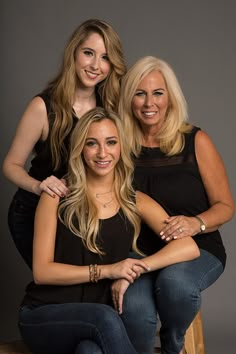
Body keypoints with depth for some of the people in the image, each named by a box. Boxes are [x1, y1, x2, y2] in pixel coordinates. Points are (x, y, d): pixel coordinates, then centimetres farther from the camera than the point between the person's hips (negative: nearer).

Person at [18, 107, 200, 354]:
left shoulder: (135, 202, 6)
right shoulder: (57, 195, 0)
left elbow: (189, 247, -5)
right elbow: (42, 271, -5)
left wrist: (137, 268, -17)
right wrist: (105, 271, -14)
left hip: (99, 323, 1)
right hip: (44, 316, -1)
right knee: (105, 317, -33)